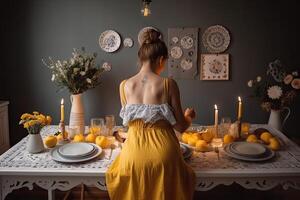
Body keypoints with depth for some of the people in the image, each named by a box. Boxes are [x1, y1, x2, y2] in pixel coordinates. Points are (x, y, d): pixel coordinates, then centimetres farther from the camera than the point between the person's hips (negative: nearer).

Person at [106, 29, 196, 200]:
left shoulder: (125, 85, -1)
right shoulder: (168, 84, -10)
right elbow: (181, 127, -6)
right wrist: (189, 117, 18)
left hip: (134, 154, 2)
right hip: (163, 154, -1)